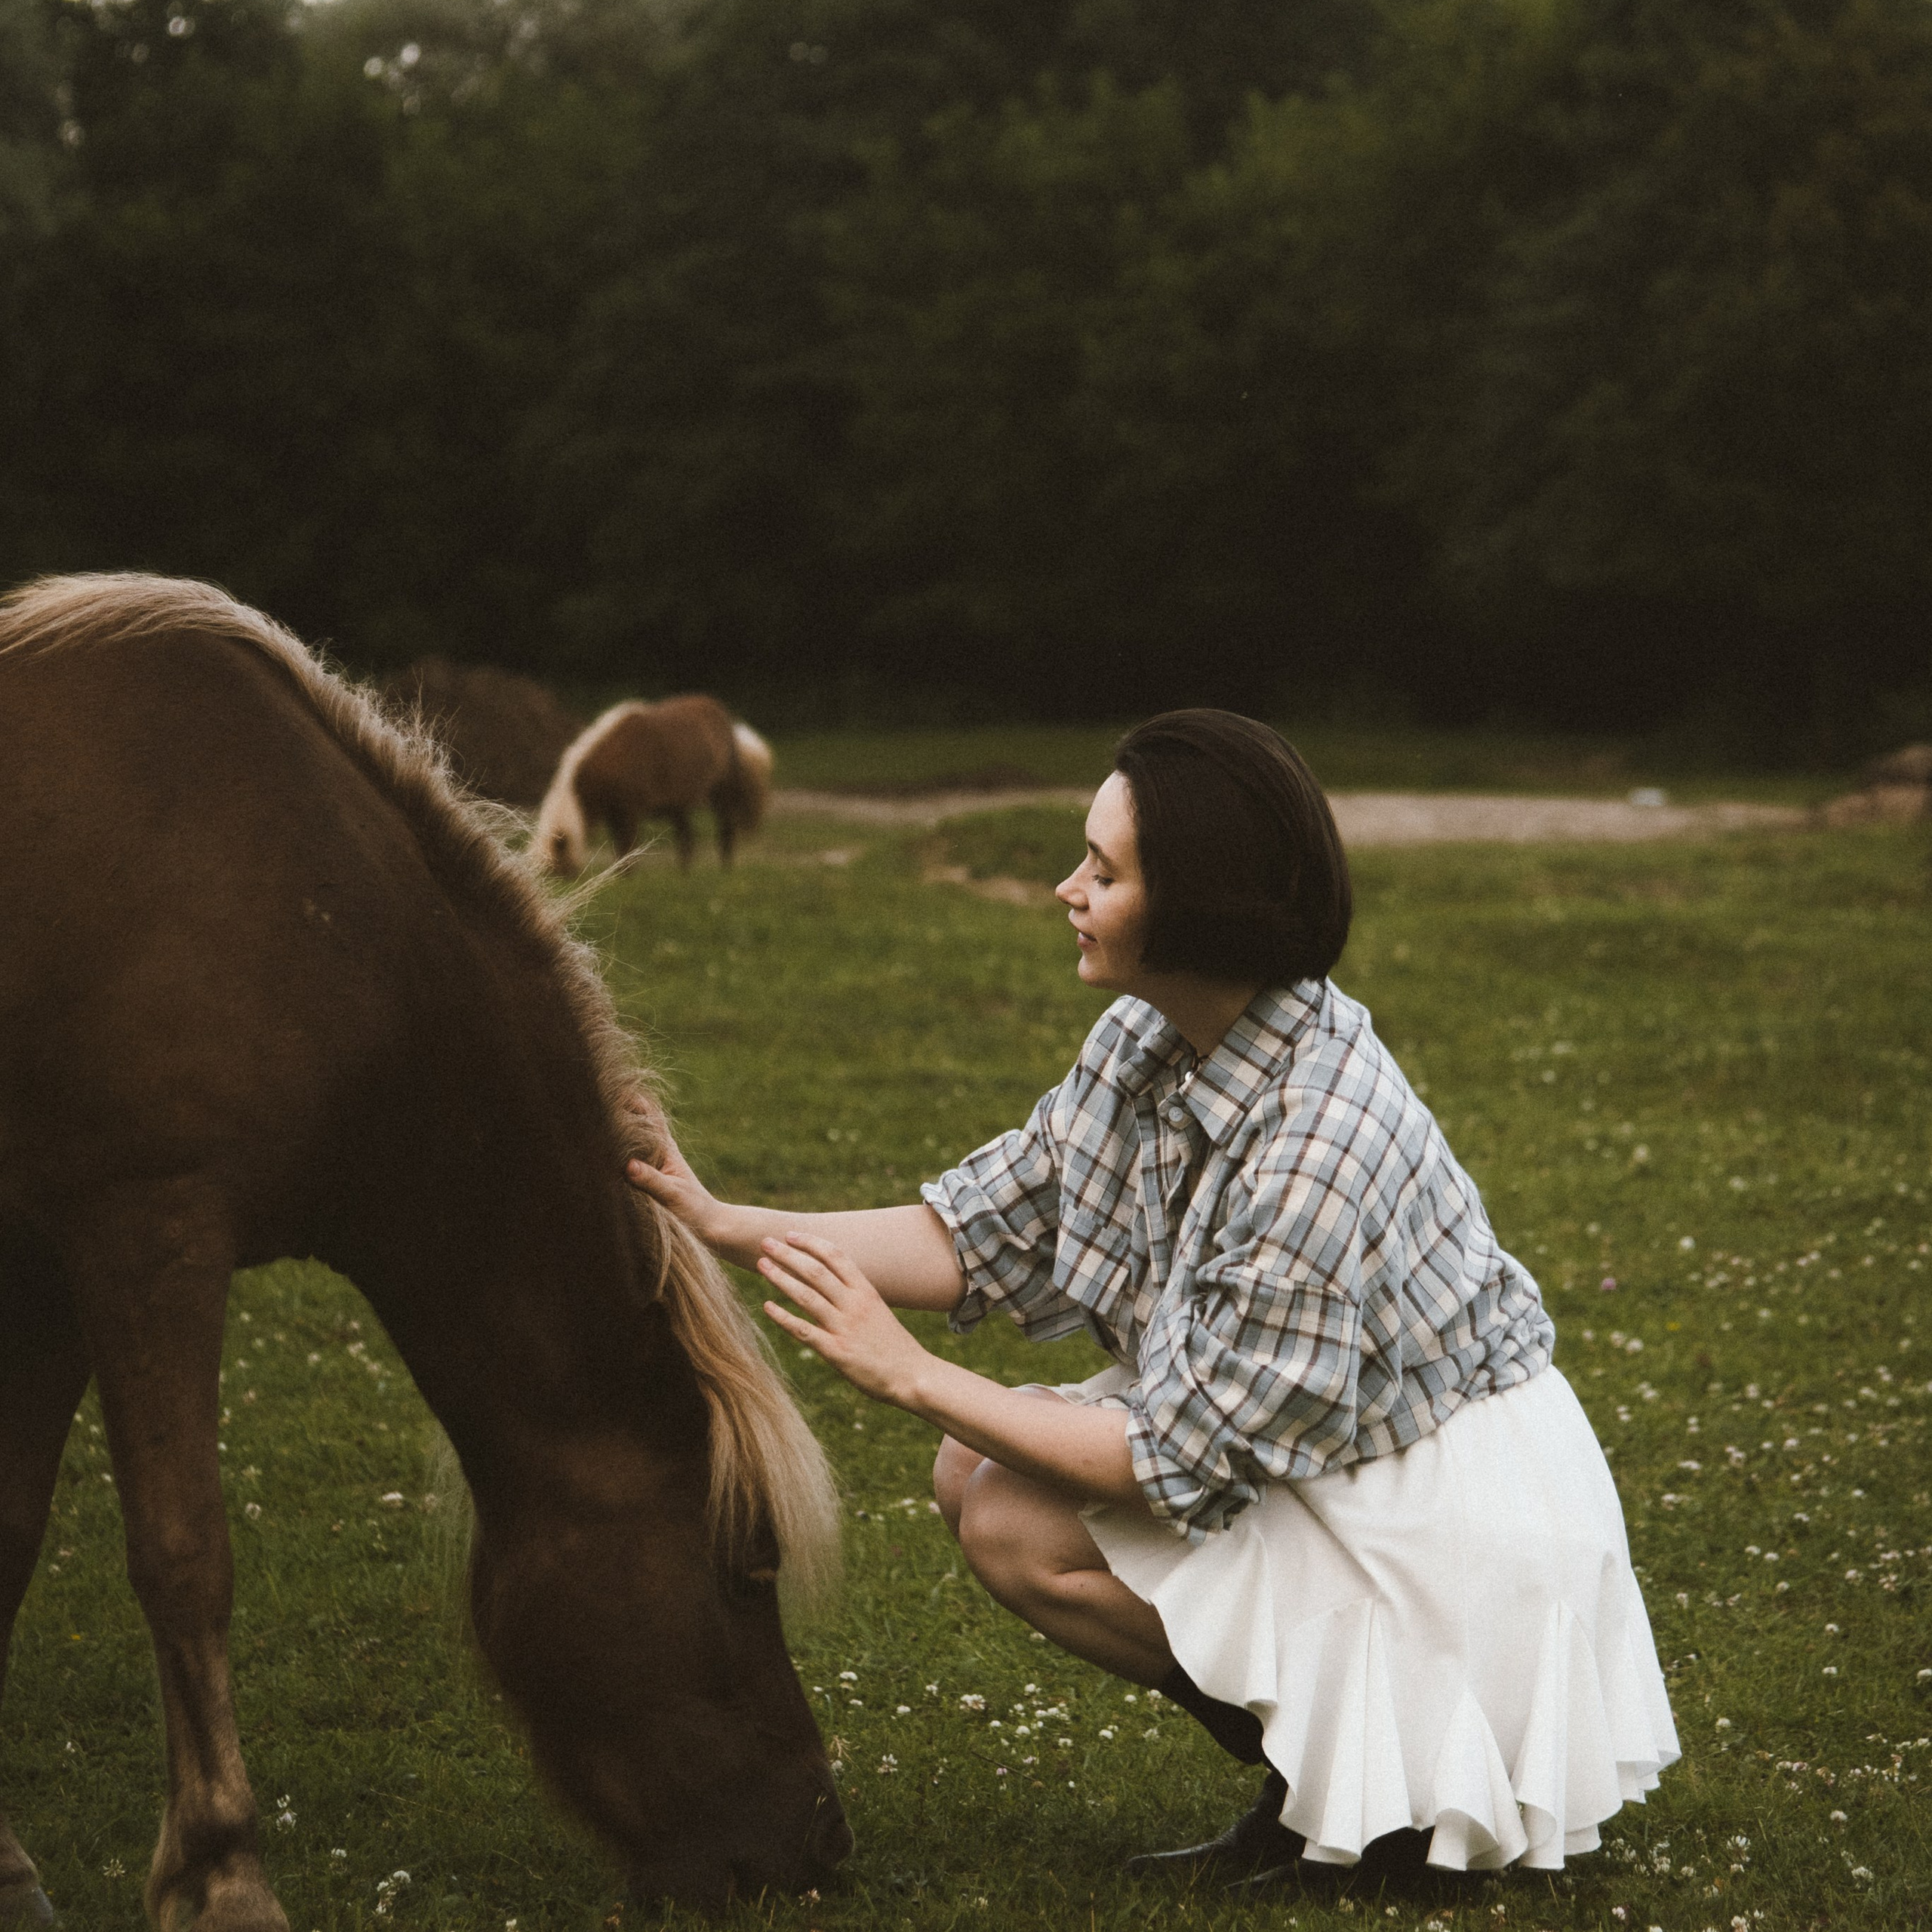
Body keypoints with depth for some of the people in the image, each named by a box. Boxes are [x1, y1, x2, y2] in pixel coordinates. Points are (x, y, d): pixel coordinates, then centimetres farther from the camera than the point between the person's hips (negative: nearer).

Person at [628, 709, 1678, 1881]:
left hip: (1454, 1514, -9)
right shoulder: (1149, 1040, -6)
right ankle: (1310, 1776, 9)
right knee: (977, 1468, 1)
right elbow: (978, 1237, 1)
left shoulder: (1315, 1154, -32)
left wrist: (909, 1376, -23)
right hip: (1325, 1461, 9)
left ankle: (1358, 1784, -1)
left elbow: (1181, 1458, -26)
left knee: (1022, 1526, -16)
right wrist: (725, 1228, -7)